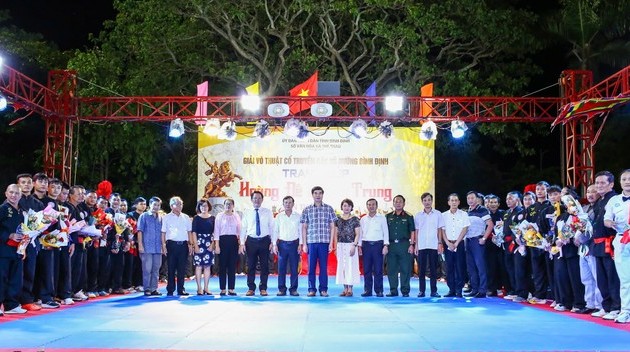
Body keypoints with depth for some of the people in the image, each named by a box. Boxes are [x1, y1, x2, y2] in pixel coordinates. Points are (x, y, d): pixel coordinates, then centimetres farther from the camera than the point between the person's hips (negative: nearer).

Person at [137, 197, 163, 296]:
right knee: (147, 269, -4)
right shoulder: (144, 216, 1)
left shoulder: (160, 218, 14)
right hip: (147, 248, -4)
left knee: (156, 269, 7)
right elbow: (140, 231, -3)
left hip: (158, 248, 5)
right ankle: (147, 289, 2)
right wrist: (140, 245, -10)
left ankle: (154, 289, 13)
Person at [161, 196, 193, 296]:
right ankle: (170, 290, 7)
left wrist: (190, 244, 6)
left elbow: (189, 232, 14)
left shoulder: (186, 217, 14)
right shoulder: (166, 218, 4)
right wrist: (163, 245, -7)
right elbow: (163, 232, 1)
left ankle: (181, 289, 11)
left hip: (183, 244, 3)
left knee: (182, 268, 4)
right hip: (172, 244, -3)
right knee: (171, 268, 0)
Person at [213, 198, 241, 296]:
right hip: (223, 240, -2)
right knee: (222, 265, 0)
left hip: (233, 241, 2)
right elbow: (216, 231, -1)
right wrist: (217, 245, -8)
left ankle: (231, 289, 9)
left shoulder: (236, 216, 9)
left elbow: (239, 231, 9)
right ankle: (222, 289, 6)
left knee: (232, 266, 3)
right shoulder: (220, 216, 2)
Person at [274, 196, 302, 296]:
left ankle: (293, 289, 8)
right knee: (281, 268, 0)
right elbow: (275, 231, 8)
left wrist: (300, 244, -3)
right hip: (282, 243, 1)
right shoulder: (279, 216, 8)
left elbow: (301, 231, 4)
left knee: (294, 268, 1)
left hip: (294, 243, -1)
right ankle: (281, 289, 6)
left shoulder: (298, 216, 6)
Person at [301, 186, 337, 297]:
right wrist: (304, 244, 2)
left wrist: (331, 243, 0)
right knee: (311, 267, 2)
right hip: (311, 242, 1)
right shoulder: (307, 210, 7)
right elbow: (304, 228, 7)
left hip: (324, 242, 0)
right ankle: (312, 289, 9)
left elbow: (332, 227, 6)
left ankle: (323, 290, 9)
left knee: (323, 267, 2)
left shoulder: (329, 209, 6)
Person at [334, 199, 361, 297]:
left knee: (351, 266, -4)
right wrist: (336, 247, 4)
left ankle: (350, 289, 1)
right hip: (341, 245, 3)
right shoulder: (338, 219, 8)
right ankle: (345, 288, 11)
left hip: (351, 245, -3)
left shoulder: (355, 219, -1)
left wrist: (354, 245, -13)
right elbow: (335, 234, 10)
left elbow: (357, 234, -3)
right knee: (341, 266, 4)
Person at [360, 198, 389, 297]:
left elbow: (385, 232, 3)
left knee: (378, 269, -3)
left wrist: (386, 245, -6)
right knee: (366, 269, 2)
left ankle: (379, 290, 3)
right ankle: (367, 290, 8)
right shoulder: (363, 219, 13)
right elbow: (361, 233, 13)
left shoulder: (382, 218, 6)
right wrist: (360, 246, 5)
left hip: (378, 244, -2)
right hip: (366, 245, 2)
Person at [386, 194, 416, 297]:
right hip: (391, 245, 3)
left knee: (405, 269, -2)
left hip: (404, 244, -3)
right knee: (391, 269, 4)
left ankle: (405, 291, 5)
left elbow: (412, 232, 3)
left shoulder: (408, 217, 5)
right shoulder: (388, 217, 12)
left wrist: (411, 245, -6)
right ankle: (393, 290, 12)